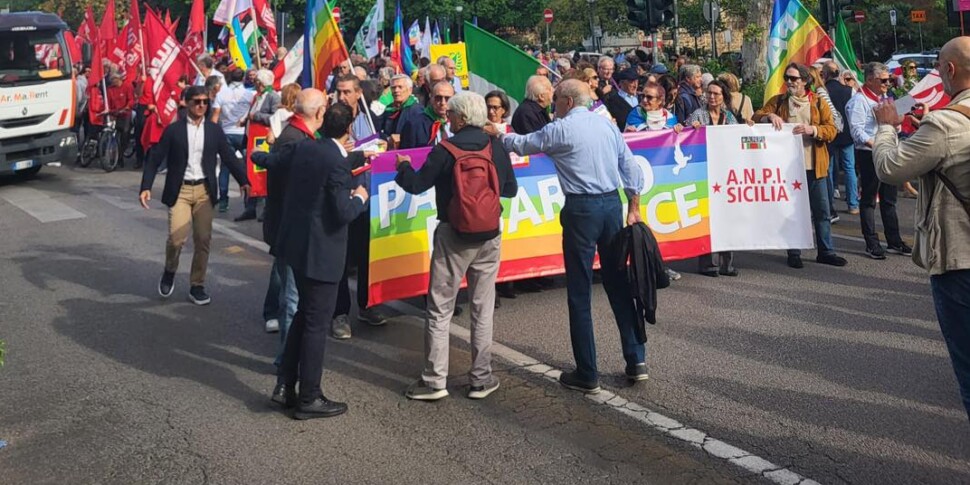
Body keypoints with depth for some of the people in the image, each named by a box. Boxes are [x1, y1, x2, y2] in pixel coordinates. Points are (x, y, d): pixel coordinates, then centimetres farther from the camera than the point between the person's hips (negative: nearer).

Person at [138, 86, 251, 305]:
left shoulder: (214, 130, 6)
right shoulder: (174, 130, -1)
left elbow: (229, 157, 5)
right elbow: (155, 159, -1)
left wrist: (243, 181, -5)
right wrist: (146, 187, -10)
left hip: (204, 190, 2)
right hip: (180, 190, -2)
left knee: (203, 239, 3)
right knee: (177, 238, -12)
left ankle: (197, 286, 17)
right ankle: (169, 273, 18)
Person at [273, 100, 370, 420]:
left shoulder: (305, 148, 3)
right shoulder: (337, 163, -20)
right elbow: (343, 213, -21)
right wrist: (360, 198, -1)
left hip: (296, 243, 9)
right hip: (320, 252, -9)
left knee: (303, 314, 22)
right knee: (317, 323, 2)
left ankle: (288, 386, 30)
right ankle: (308, 399, 13)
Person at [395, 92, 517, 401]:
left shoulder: (444, 151, -12)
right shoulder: (496, 148, -1)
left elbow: (416, 185, -8)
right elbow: (510, 189, 6)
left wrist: (403, 165, 11)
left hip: (453, 237, -3)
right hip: (490, 236, 3)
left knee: (440, 310, 5)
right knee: (483, 309, 11)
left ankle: (434, 381, 7)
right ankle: (481, 379, 16)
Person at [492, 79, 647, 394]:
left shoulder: (560, 129, -5)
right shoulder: (607, 124, 10)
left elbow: (522, 144, 10)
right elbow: (631, 168, 9)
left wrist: (498, 135, 29)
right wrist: (634, 208, 15)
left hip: (582, 209, -6)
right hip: (613, 204, 6)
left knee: (580, 294, 2)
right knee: (619, 284, 14)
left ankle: (587, 375, 7)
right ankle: (636, 361, 16)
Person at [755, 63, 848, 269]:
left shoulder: (818, 103, 4)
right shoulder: (777, 101, 7)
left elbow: (831, 130, -4)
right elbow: (756, 117, 0)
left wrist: (812, 130, -21)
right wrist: (770, 116, -20)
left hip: (814, 166, 0)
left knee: (822, 211, 6)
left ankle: (826, 251, 17)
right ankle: (793, 253, 16)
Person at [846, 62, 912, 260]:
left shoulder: (884, 98, 17)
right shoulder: (859, 100, -11)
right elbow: (857, 130, -20)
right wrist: (876, 145, -28)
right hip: (869, 154, -9)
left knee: (889, 199, 13)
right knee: (869, 200, -1)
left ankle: (894, 241, 20)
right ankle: (872, 243, 5)